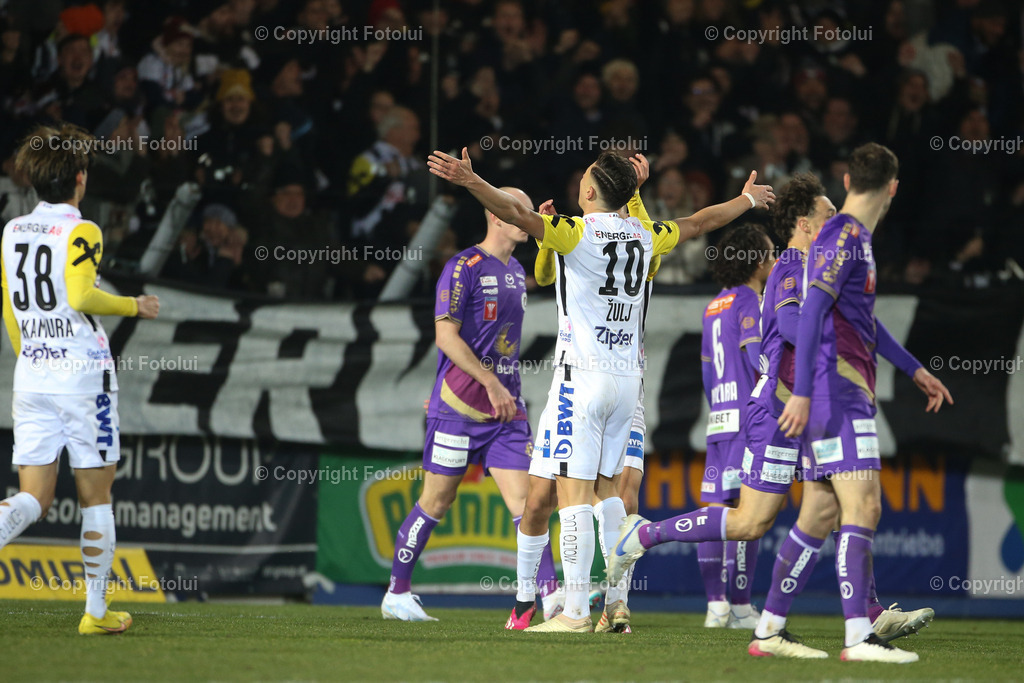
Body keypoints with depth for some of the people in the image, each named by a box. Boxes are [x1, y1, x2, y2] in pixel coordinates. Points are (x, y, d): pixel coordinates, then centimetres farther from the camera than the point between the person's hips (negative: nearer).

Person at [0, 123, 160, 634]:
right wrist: (134, 306, -6)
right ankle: (96, 612, 9)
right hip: (82, 374, -5)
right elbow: (81, 296, -21)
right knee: (96, 496, 6)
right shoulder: (81, 232, -9)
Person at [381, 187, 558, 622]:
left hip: (505, 407, 6)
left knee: (524, 499, -5)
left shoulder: (516, 272, 15)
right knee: (436, 503, 2)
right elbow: (446, 336, -16)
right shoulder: (464, 267, -9)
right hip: (459, 406, -6)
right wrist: (491, 385, -19)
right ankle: (397, 594, 15)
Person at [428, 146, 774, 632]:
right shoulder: (645, 236, 9)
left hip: (583, 374, -7)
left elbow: (517, 215, -25)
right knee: (607, 490, 12)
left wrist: (470, 180, -31)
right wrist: (748, 199, 43)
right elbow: (702, 222, 27)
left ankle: (576, 612, -14)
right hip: (627, 377, 7)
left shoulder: (578, 232, -9)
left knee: (574, 491, -8)